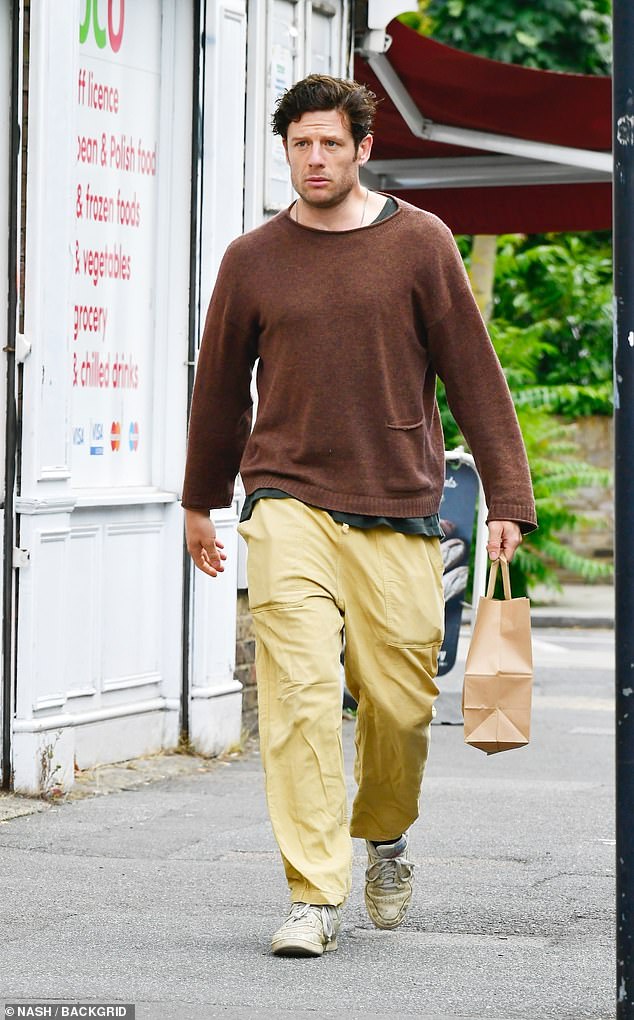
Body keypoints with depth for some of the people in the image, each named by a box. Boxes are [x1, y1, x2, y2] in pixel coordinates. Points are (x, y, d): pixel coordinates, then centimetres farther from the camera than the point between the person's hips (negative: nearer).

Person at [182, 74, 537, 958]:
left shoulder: (420, 243, 3)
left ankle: (385, 836, 34)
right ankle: (315, 898, -10)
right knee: (300, 695, -12)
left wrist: (506, 498, -1)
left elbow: (473, 372, 4)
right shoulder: (253, 261, 6)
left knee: (401, 702, 3)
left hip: (398, 515, 0)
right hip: (289, 506, 0)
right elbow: (221, 386, 18)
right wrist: (200, 503, 26)